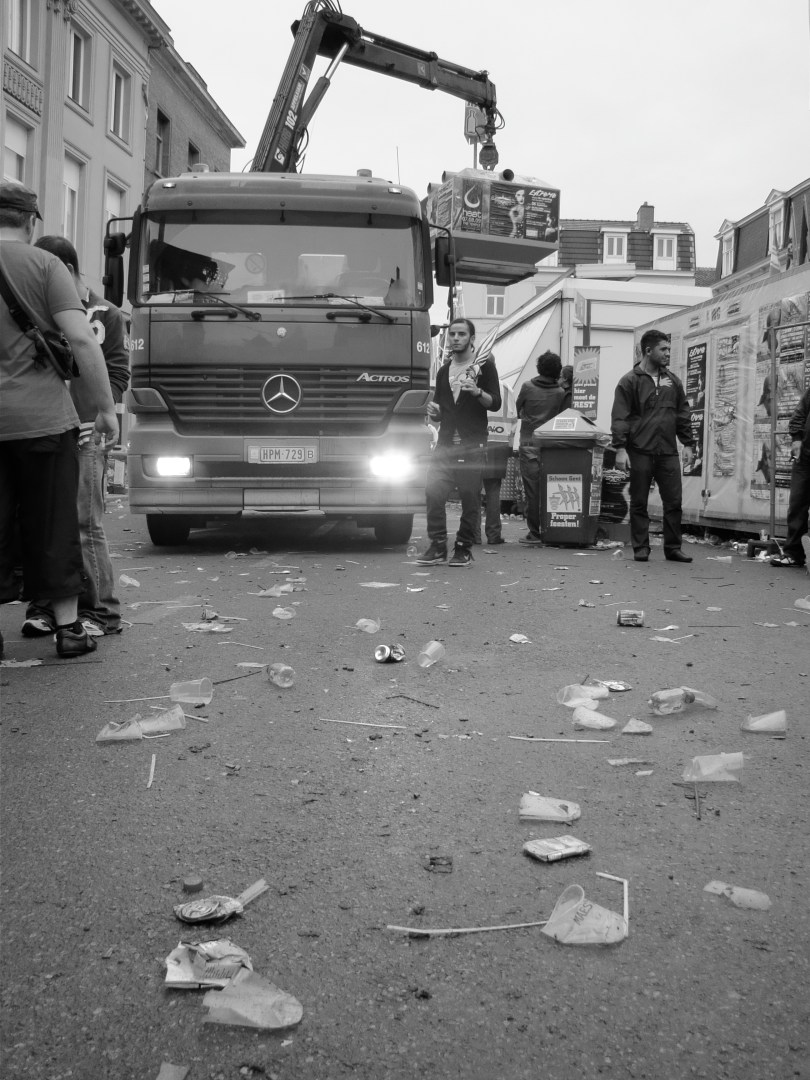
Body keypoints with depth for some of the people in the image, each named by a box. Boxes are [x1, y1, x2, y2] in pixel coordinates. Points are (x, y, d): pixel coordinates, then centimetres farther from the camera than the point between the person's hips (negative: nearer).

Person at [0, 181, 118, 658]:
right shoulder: (44, 265, -3)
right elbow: (81, 339, -12)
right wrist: (106, 408, -6)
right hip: (42, 417, -2)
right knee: (53, 529, 7)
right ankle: (69, 628, 16)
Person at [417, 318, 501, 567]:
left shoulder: (484, 366, 4)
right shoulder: (443, 371, 20)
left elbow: (495, 404, -5)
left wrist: (477, 392, -23)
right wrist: (433, 412, 3)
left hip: (472, 444, -4)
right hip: (445, 442, 4)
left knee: (470, 497, -4)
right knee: (433, 491, -7)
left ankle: (464, 548, 5)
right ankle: (437, 546, 0)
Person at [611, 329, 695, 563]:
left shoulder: (672, 381, 14)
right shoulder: (629, 381, -1)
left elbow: (683, 415, 17)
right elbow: (619, 418, -6)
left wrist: (688, 444, 9)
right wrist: (620, 448, -14)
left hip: (668, 451, 4)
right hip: (640, 451, -4)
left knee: (674, 501, 2)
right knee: (639, 503, 3)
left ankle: (673, 548, 10)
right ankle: (641, 548, 11)